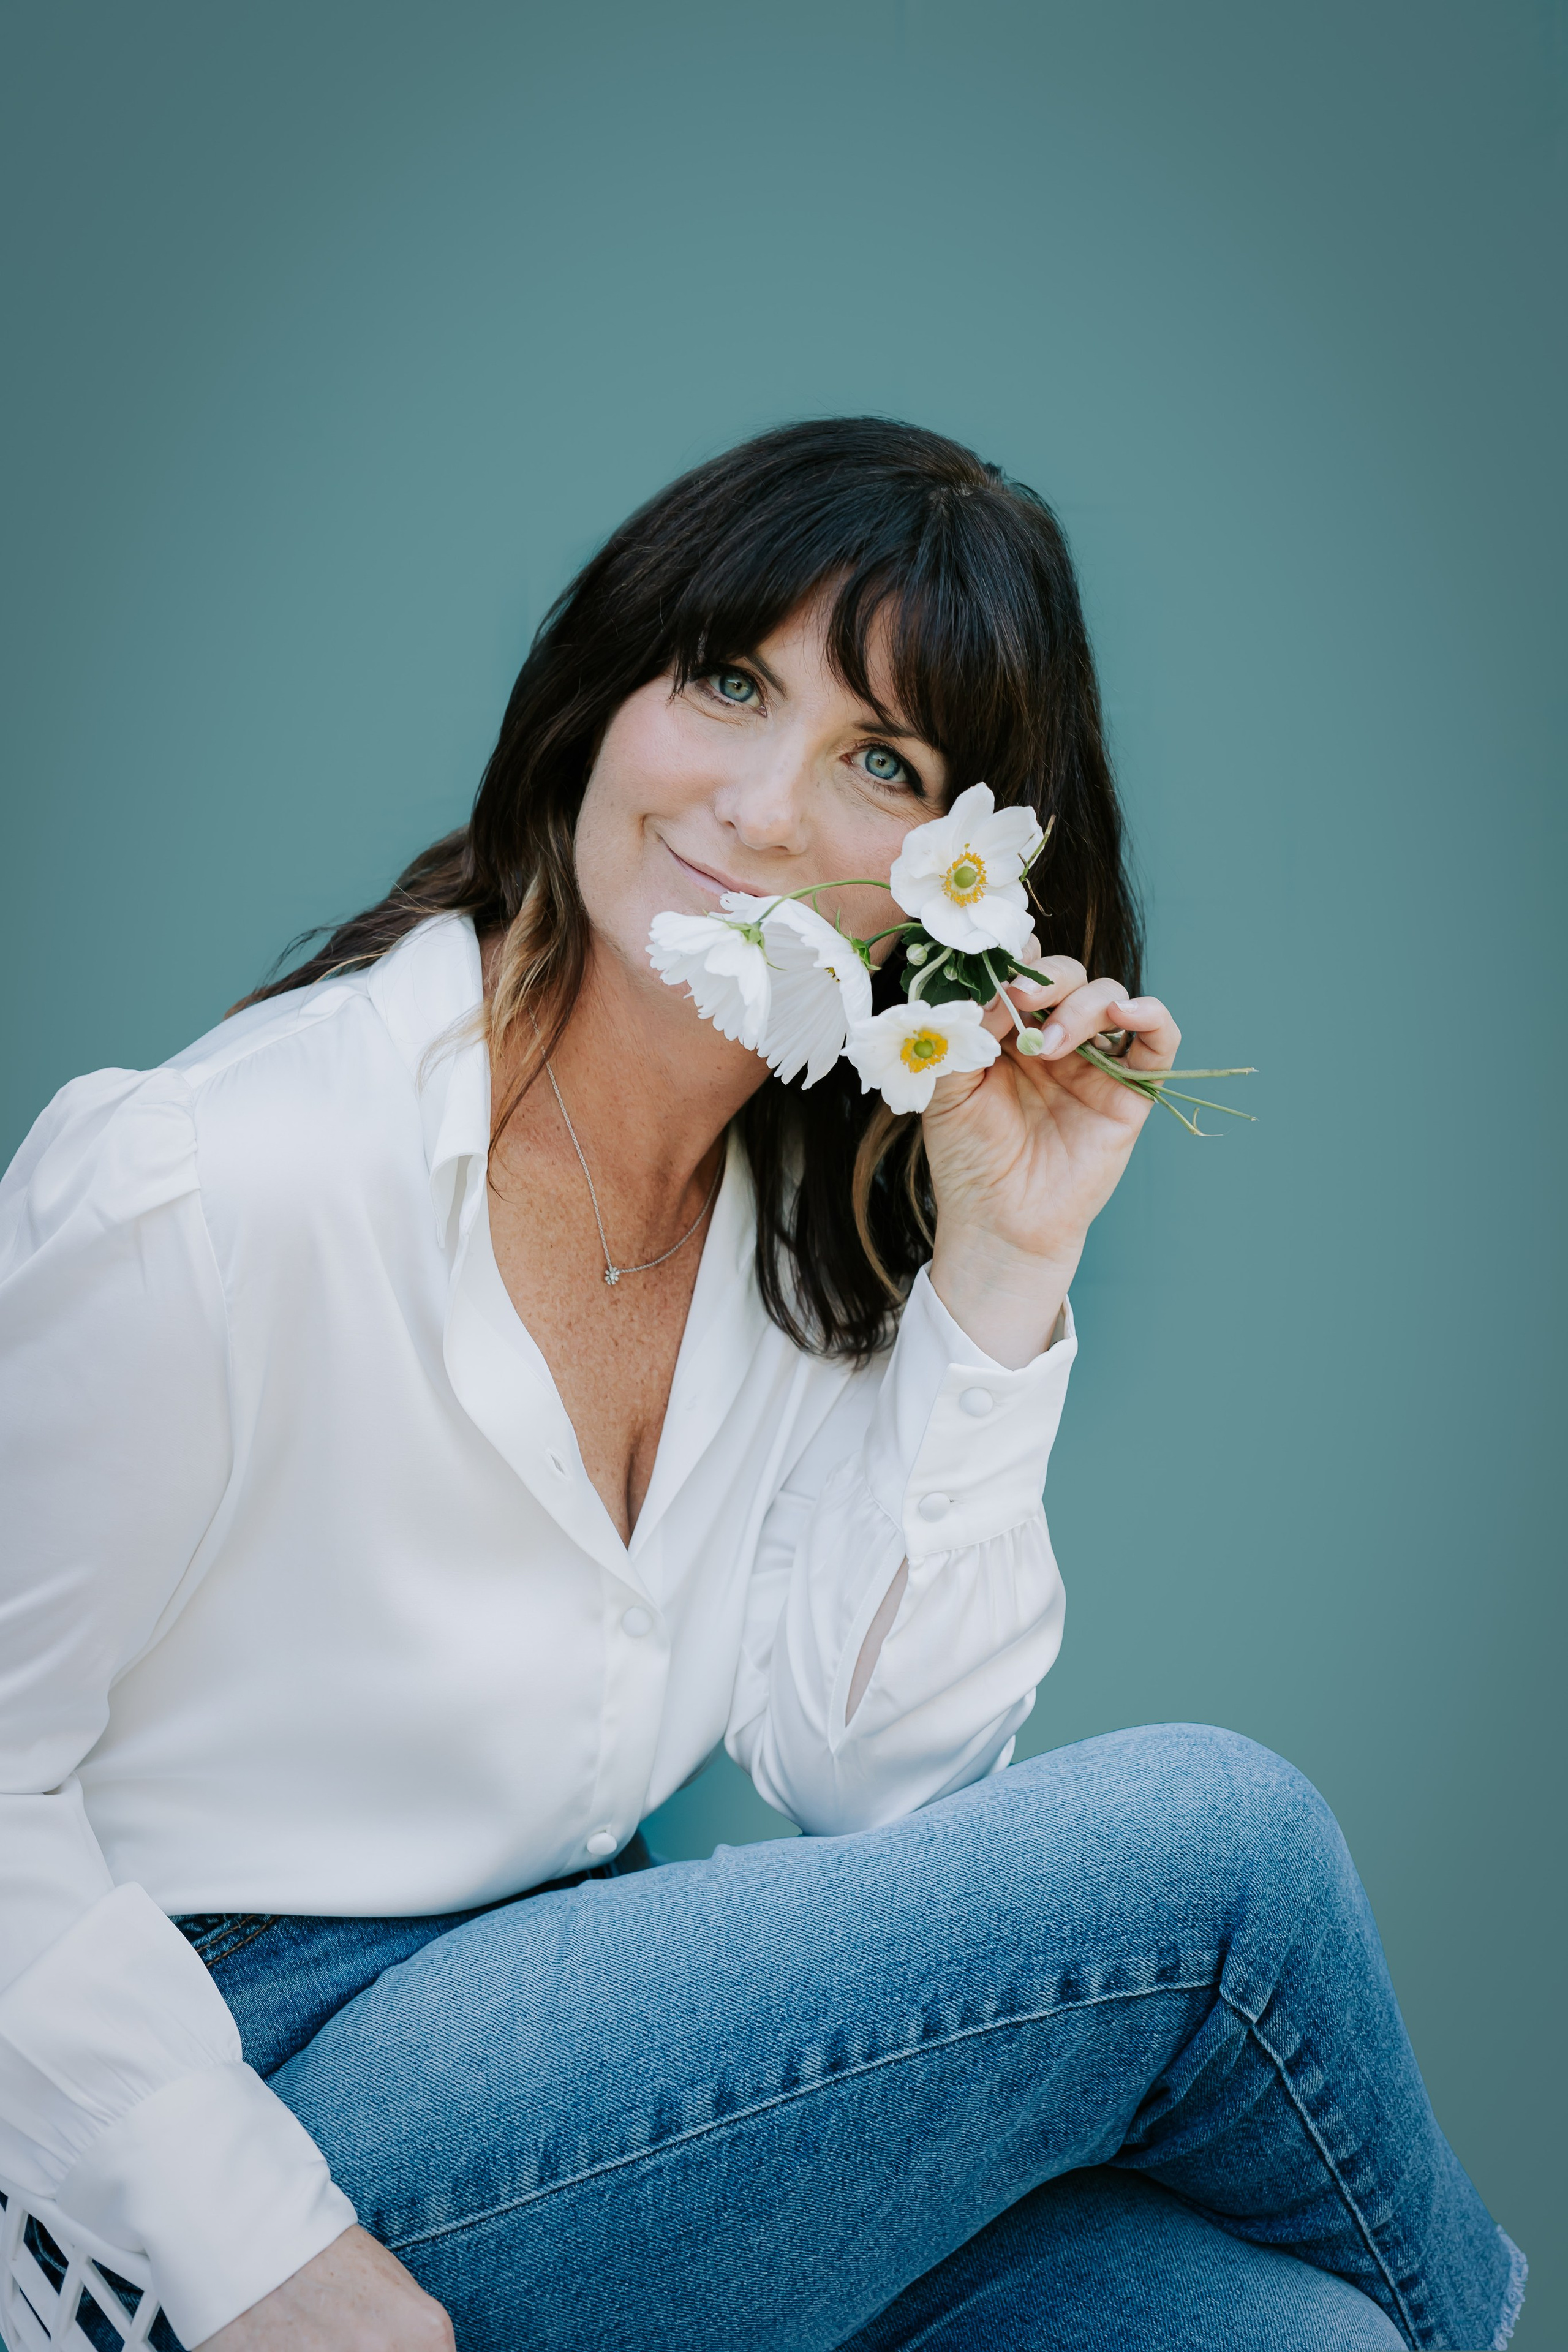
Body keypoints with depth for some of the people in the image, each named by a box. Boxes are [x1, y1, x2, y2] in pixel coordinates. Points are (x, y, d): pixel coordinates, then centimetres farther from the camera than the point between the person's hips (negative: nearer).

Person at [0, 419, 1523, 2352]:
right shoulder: (216, 1188, -20)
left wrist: (1001, 1279, -11)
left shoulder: (819, 1208, 0)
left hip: (585, 2022, 6)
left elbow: (871, 1776, -5)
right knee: (1213, 1846, -19)